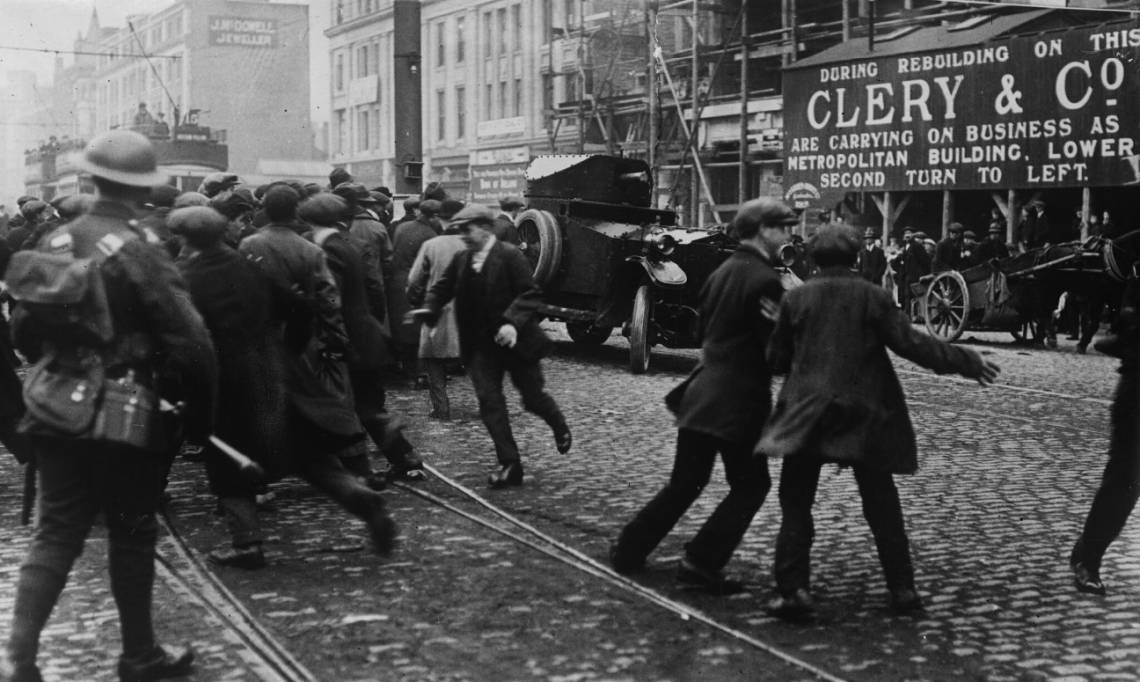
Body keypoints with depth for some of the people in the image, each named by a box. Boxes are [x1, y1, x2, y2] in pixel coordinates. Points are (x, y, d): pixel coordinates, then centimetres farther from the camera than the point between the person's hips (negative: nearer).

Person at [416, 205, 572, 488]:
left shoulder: (510, 255, -13)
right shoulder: (460, 260, 4)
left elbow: (529, 293, -16)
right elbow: (442, 288, 8)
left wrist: (513, 322, -29)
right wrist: (429, 308, -12)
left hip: (514, 340, -4)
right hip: (480, 344, 4)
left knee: (533, 396, 9)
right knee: (489, 401, -4)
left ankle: (559, 426, 42)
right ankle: (509, 465, 3)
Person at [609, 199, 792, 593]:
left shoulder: (721, 272, 12)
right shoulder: (764, 279, -14)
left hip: (702, 393, 8)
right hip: (738, 399, -8)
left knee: (685, 482, 18)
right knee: (750, 485, 5)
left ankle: (628, 550, 20)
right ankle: (701, 564, 1)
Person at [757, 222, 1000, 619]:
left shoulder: (796, 298, 2)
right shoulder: (873, 297, -1)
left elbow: (776, 359, 6)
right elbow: (911, 344, -5)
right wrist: (966, 362, 3)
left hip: (806, 414, 0)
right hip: (863, 415, 0)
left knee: (796, 504, 5)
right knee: (881, 505, 12)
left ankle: (793, 589, -5)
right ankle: (902, 589, 15)